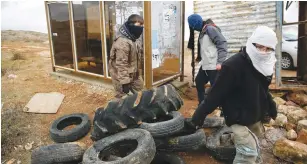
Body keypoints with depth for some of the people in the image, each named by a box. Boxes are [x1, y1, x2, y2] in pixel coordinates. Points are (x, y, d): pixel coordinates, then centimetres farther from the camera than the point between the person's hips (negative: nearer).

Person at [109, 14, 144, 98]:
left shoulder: (132, 39, 8)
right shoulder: (122, 42, -26)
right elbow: (121, 64, -28)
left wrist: (138, 73, 22)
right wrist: (125, 82, -28)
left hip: (133, 76, 10)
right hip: (122, 79, -10)